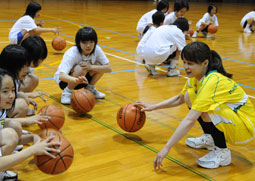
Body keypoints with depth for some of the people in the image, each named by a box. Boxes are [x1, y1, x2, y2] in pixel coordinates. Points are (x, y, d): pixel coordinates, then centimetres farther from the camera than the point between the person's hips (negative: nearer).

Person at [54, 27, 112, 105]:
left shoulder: (97, 50, -18)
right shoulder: (72, 53, -32)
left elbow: (109, 68, -19)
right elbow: (61, 76, -42)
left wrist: (91, 67, -33)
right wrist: (76, 79, -64)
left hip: (82, 78, 5)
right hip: (64, 80, -5)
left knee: (100, 65, -20)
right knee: (81, 68, -35)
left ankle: (90, 89, 4)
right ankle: (67, 92, -12)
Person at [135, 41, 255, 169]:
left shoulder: (212, 82, -29)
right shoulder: (197, 76, -2)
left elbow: (190, 120, -33)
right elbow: (179, 99, 16)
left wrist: (167, 148, -32)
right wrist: (153, 107, 10)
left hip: (245, 126, -8)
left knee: (204, 109, -33)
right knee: (190, 96, 0)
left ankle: (222, 153, -10)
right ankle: (209, 139, 16)